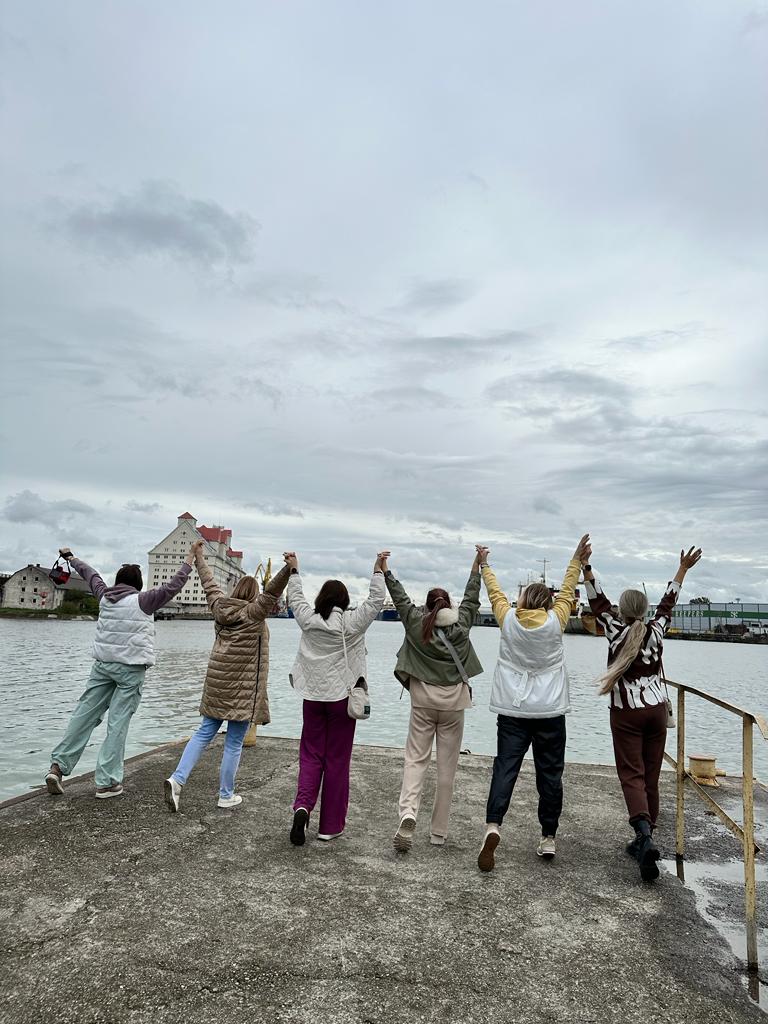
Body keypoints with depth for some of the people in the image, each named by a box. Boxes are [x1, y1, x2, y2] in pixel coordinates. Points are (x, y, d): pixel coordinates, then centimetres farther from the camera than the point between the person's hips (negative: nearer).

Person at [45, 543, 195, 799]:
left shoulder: (104, 596, 6)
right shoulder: (141, 601, -9)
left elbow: (90, 574, 23)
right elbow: (173, 586, -15)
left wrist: (70, 557, 40)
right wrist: (190, 556, -10)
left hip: (102, 664, 5)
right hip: (130, 669, -5)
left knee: (84, 714, 11)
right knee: (118, 722, -2)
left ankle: (58, 765, 8)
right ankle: (106, 782, 1)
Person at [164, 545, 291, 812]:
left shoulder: (219, 607, 6)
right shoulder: (254, 612, -11)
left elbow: (209, 583, 19)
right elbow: (272, 591, -27)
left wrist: (199, 558, 33)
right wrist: (288, 569, -39)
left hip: (216, 682, 6)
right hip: (242, 686, -6)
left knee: (204, 733, 16)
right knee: (234, 742, 4)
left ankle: (177, 778, 3)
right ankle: (226, 795, 14)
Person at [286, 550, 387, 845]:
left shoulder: (308, 619, -2)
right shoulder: (353, 622, -10)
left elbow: (296, 599, 16)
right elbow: (376, 600, -3)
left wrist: (293, 570, 27)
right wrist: (379, 569, 4)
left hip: (313, 696, 2)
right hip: (341, 696, -2)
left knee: (311, 755, 14)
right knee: (337, 760, 7)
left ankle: (302, 805, -8)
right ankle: (330, 826, 15)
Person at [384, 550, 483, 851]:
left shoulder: (416, 622, -3)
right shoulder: (461, 624, 0)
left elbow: (400, 597, 7)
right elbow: (471, 598, 13)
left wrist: (385, 572, 19)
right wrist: (477, 568, 23)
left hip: (423, 699, -1)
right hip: (454, 701, 1)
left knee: (416, 758, 4)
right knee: (447, 765, 7)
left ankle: (408, 813, -19)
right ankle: (438, 832, 14)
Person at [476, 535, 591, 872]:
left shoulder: (509, 619, -4)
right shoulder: (555, 622, -5)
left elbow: (495, 592, 12)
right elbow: (567, 591, 9)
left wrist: (484, 565, 26)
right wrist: (578, 560, 18)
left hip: (512, 710, 0)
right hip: (550, 711, 0)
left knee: (505, 768, 1)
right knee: (550, 774, 10)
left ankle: (493, 825, -16)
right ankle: (548, 838, 18)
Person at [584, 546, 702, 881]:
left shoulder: (616, 632, -10)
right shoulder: (656, 631, -2)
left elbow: (598, 601, -5)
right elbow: (668, 602, 10)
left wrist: (586, 569, -5)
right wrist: (683, 569, 21)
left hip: (626, 714, -3)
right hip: (657, 710, 3)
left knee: (632, 775, -3)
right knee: (651, 776, 11)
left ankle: (644, 836, -23)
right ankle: (644, 840, 18)